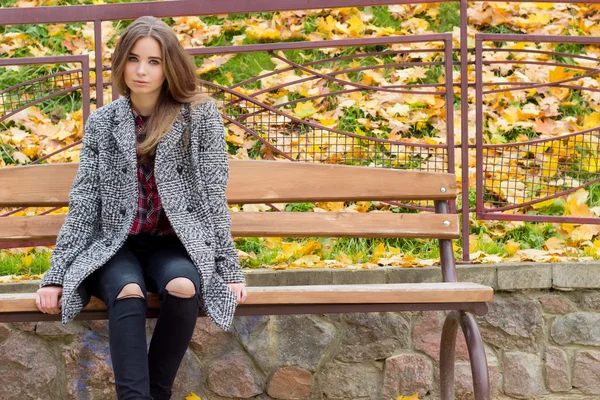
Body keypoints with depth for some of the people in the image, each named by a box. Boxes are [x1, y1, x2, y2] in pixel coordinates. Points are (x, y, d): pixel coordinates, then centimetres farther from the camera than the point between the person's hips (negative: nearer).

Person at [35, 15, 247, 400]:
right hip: (114, 244, 1)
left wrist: (230, 267, -7)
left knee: (183, 287, -35)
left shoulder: (200, 115, -2)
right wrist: (57, 273, -4)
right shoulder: (101, 123, 3)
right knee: (128, 291, -33)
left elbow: (213, 195, -2)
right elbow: (83, 202, 3)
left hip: (174, 243, -1)